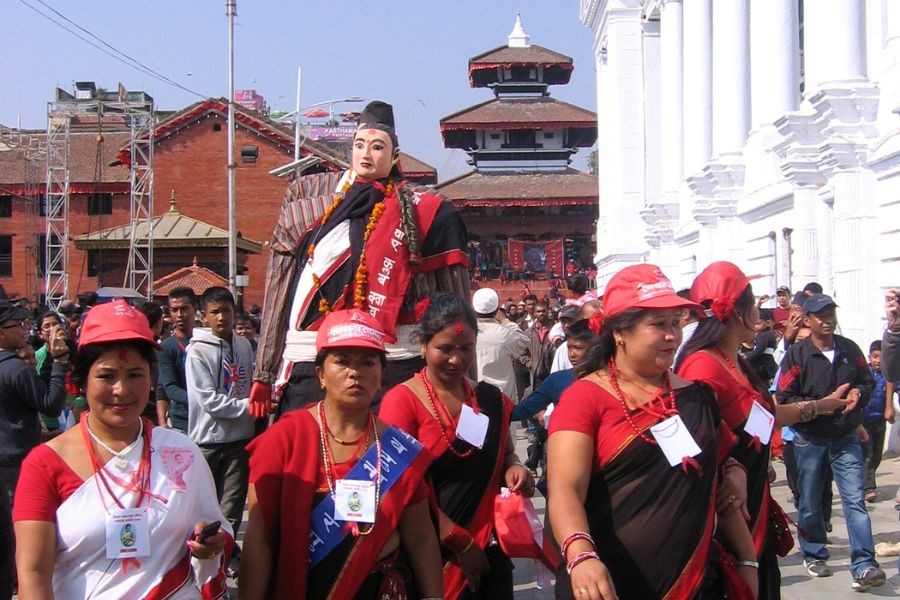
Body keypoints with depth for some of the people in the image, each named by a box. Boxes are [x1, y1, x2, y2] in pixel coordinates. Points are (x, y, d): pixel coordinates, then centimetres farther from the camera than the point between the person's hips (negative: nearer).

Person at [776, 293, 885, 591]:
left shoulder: (850, 349, 3)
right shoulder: (796, 355, -8)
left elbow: (867, 382, 14)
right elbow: (785, 399, -13)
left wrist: (858, 393, -10)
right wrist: (824, 404, -22)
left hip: (846, 438, 2)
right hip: (810, 440, -2)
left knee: (855, 500, -8)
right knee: (810, 502, 10)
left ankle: (863, 567, -10)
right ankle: (814, 555, 29)